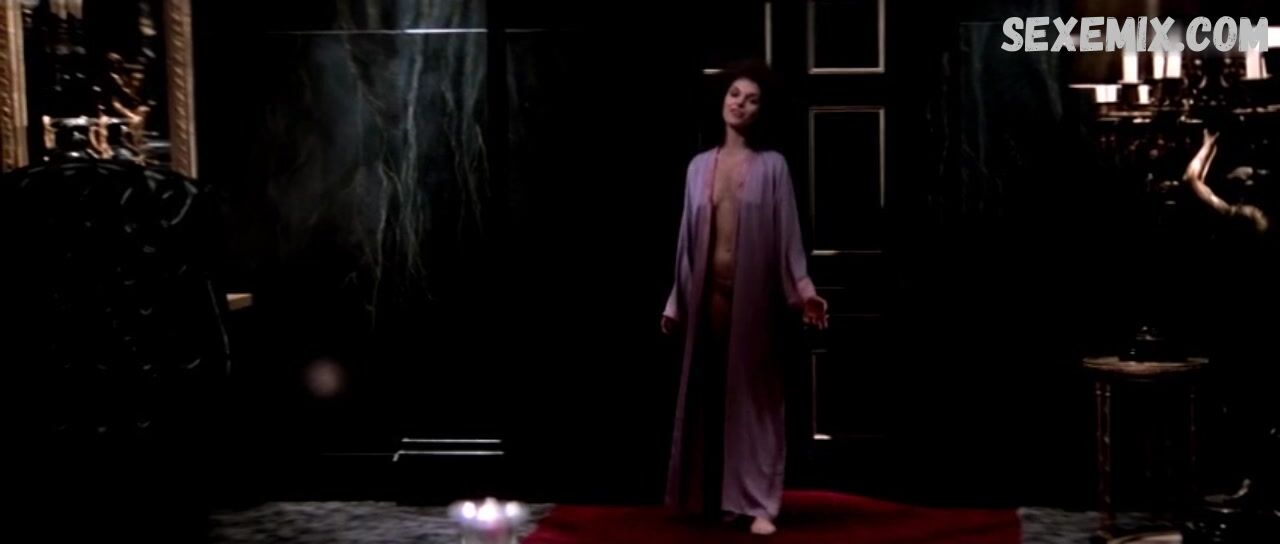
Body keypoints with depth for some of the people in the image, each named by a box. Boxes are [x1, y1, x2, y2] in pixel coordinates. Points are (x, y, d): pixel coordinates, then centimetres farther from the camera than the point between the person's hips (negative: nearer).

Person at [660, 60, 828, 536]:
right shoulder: (699, 166, 10)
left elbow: (787, 235, -2)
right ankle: (713, 497, 17)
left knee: (754, 396, 0)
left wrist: (804, 290, -12)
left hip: (753, 294, -3)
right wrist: (676, 302, 10)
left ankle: (758, 502, 4)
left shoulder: (772, 166, 1)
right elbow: (689, 238, 11)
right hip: (708, 292, 3)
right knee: (708, 395, 6)